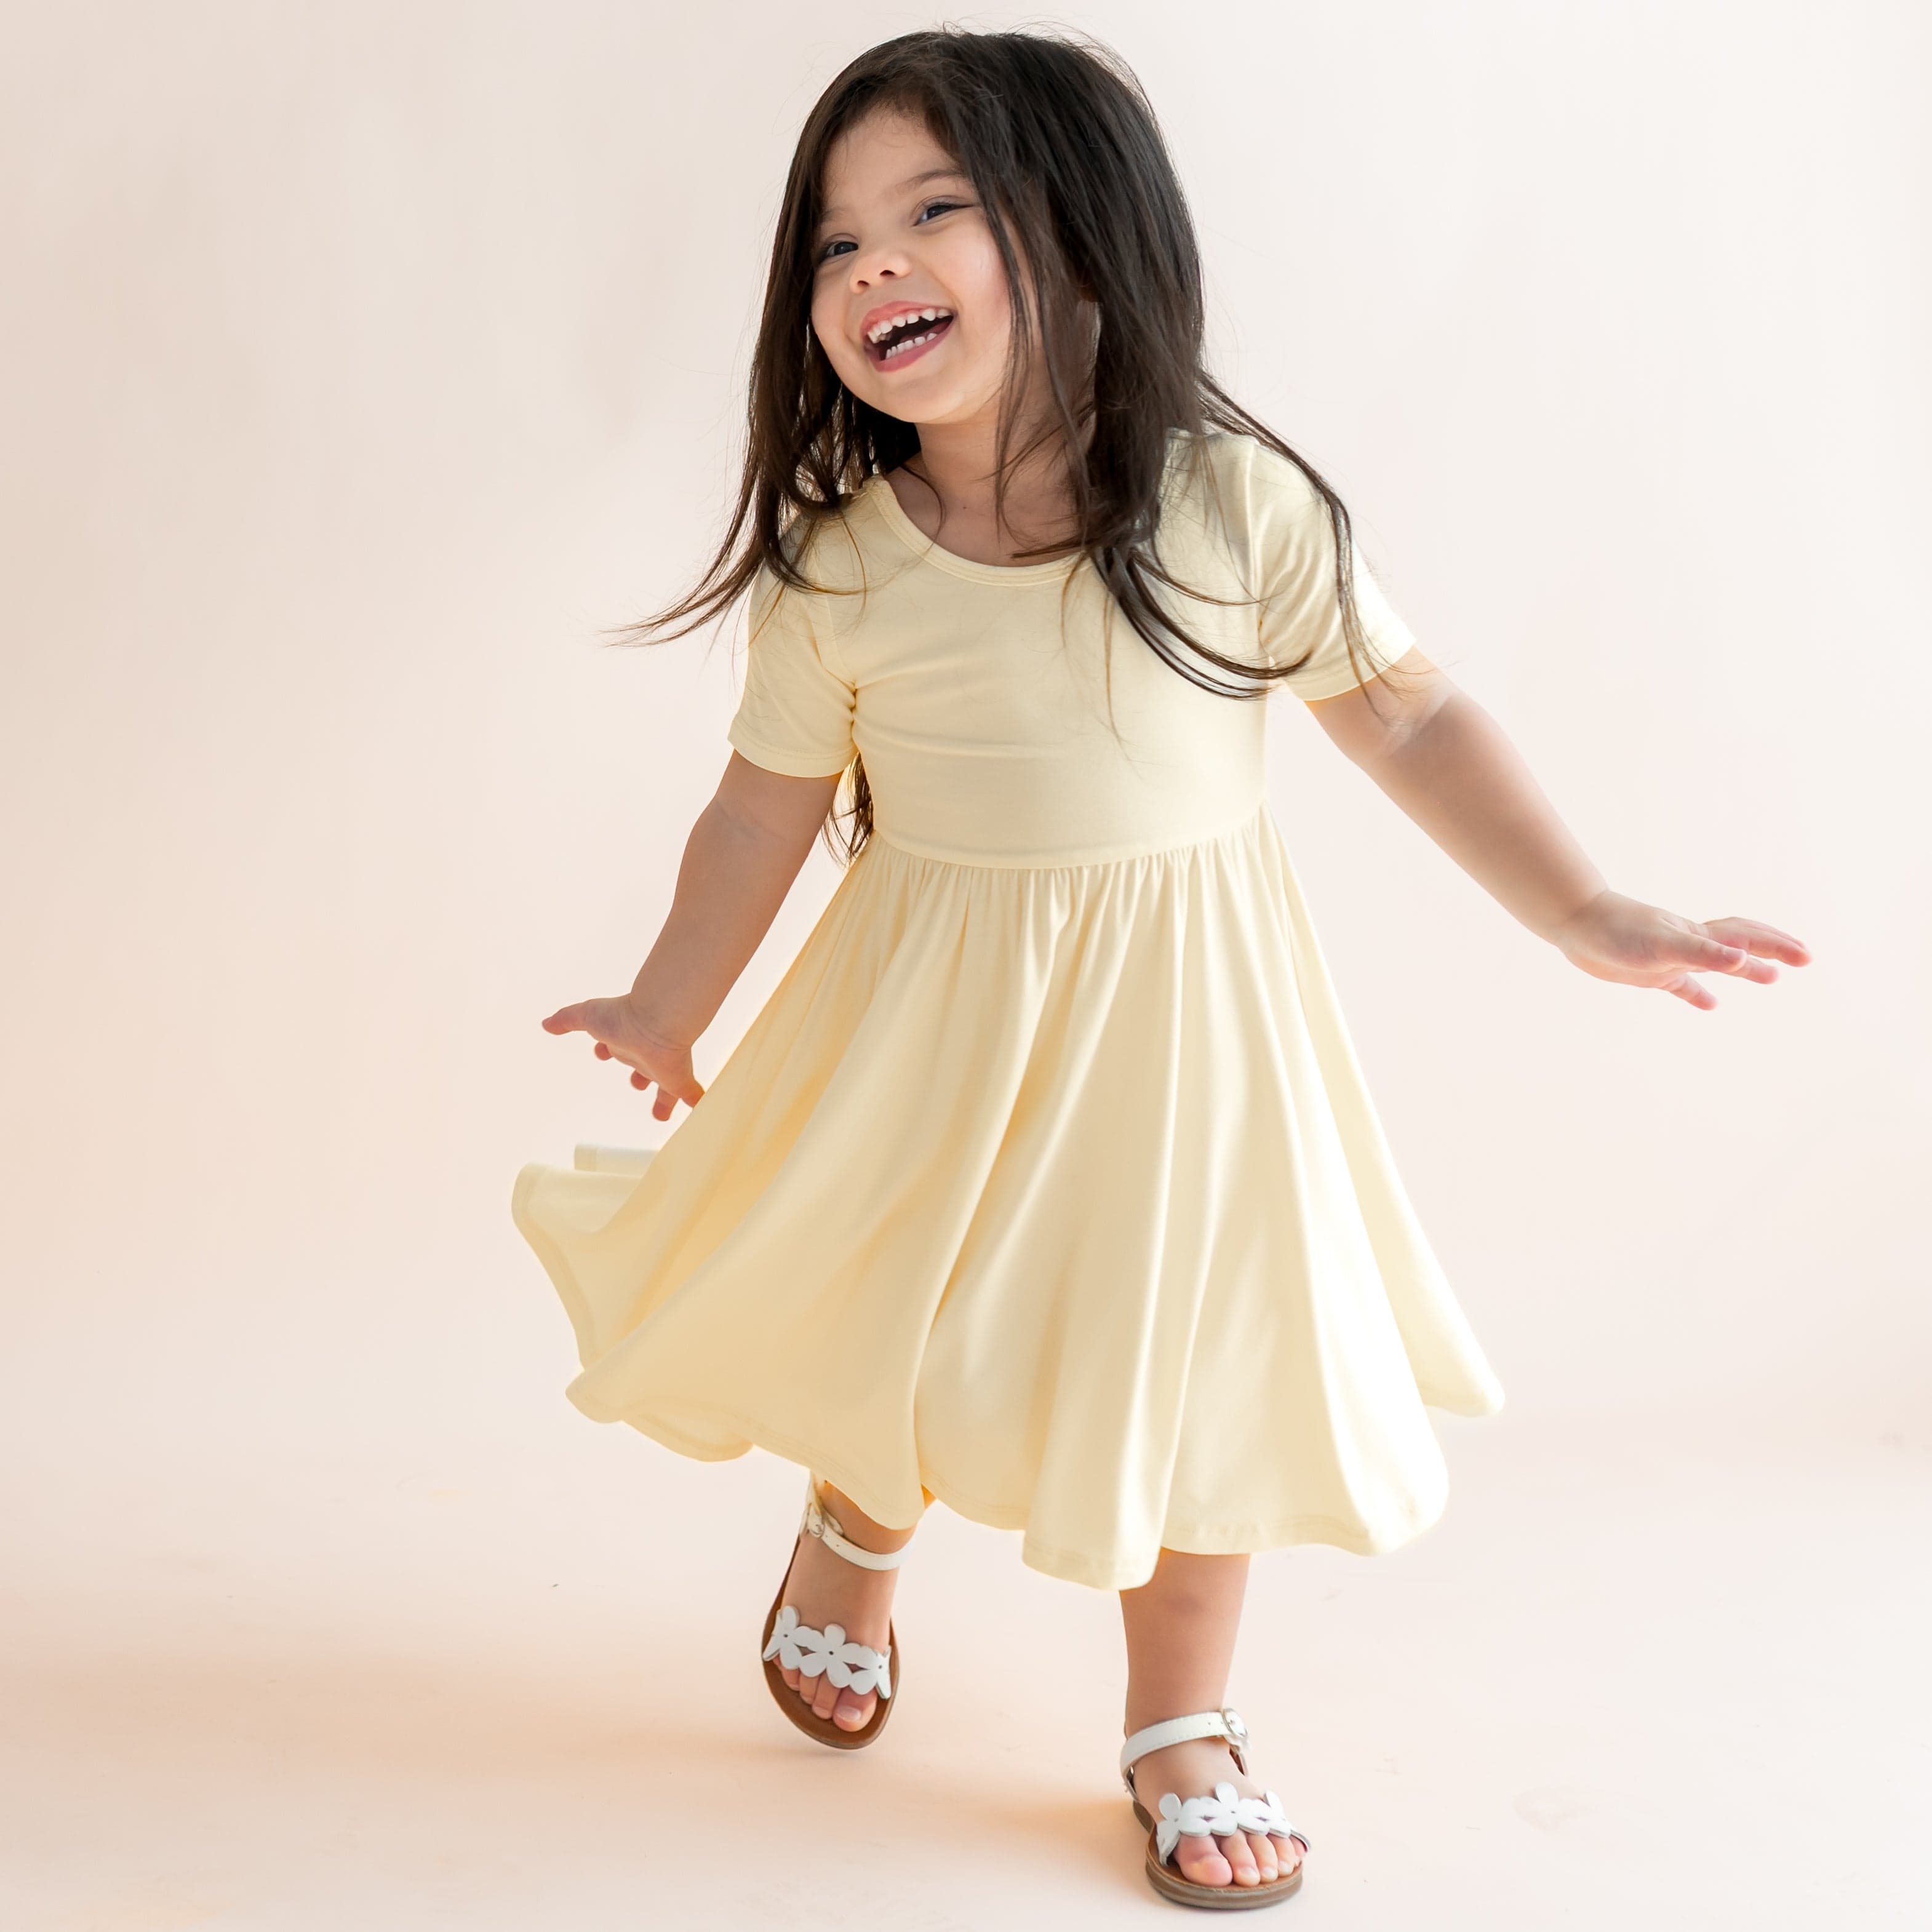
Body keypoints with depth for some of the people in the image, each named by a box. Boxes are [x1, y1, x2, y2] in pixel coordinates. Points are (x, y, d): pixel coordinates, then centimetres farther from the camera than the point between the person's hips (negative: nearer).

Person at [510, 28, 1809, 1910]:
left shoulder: (1234, 501, -13)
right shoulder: (835, 565, -10)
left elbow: (1408, 714, -4)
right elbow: (766, 809, 3)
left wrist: (1589, 915, -5)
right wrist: (665, 1012, 14)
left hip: (1178, 1009, 0)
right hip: (931, 1020, 1)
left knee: (1197, 1339, 7)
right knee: (882, 1313, 11)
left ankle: (1183, 1720, 31)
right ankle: (851, 1545, 48)